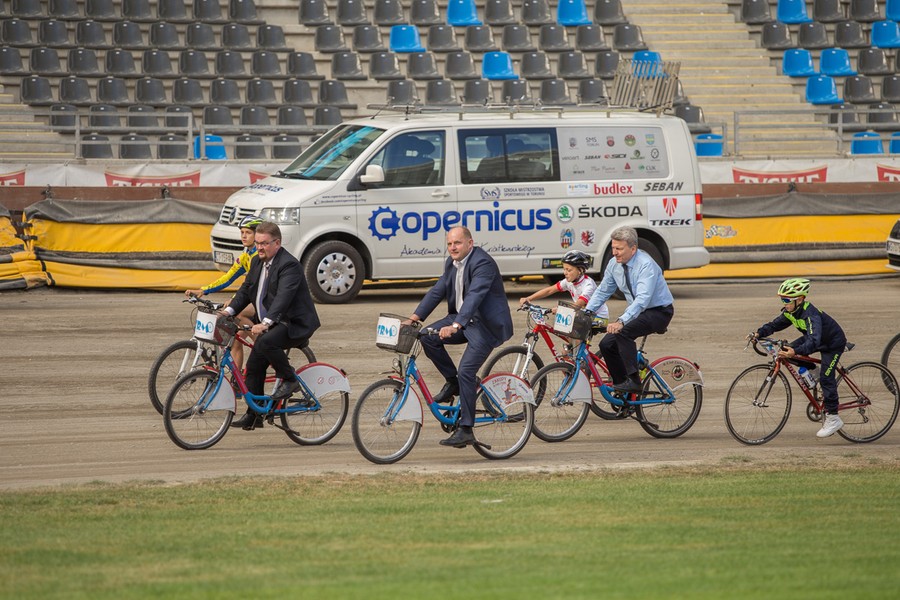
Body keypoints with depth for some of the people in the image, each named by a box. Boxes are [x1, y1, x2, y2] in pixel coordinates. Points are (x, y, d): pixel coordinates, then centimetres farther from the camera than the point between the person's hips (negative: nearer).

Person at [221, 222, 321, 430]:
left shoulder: (289, 265, -19)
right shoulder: (257, 262, 10)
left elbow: (283, 297, -31)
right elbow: (246, 289, 14)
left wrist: (266, 323, -44)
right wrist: (230, 310, -4)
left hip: (295, 325, -9)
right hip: (272, 324, 9)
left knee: (266, 343, -34)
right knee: (254, 366, 5)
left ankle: (289, 380, -13)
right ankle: (254, 415, 14)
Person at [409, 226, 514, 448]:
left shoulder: (483, 263, -22)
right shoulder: (452, 263, 7)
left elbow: (474, 296, -34)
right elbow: (438, 290, 9)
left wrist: (456, 326, -45)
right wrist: (416, 316, -2)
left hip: (486, 325, -9)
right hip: (462, 318, 9)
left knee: (466, 371, -18)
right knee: (428, 337, -11)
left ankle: (466, 430, -14)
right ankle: (452, 382, 7)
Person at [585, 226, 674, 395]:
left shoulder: (646, 264, -26)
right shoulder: (614, 264, -3)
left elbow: (642, 299, -36)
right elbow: (602, 292, 6)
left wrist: (621, 321, -47)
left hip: (659, 312, -8)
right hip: (637, 311, 8)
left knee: (624, 331, -32)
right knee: (607, 344, -6)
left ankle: (633, 381, -30)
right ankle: (621, 385, 7)